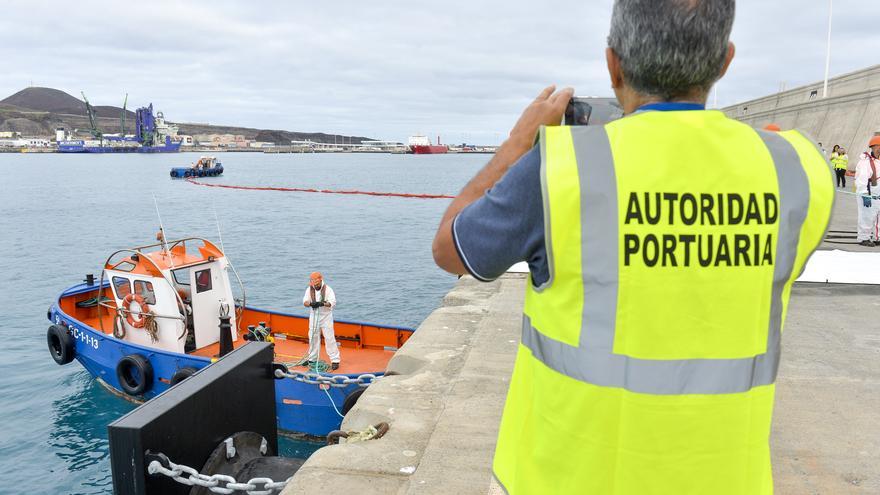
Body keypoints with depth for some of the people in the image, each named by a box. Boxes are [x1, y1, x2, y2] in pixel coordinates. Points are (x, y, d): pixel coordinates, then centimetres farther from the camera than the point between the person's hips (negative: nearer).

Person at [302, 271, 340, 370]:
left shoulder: (328, 289, -10)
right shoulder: (309, 290, 3)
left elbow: (332, 302, -18)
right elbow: (305, 302, -4)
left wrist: (322, 304, -36)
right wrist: (310, 304, -27)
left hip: (326, 317, -4)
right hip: (314, 316, 4)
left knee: (329, 338, -7)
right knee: (313, 337, 12)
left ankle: (335, 360, -3)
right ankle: (312, 358, 26)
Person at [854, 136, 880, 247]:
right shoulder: (865, 161, -13)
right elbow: (861, 180, -19)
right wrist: (865, 195, -23)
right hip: (868, 196, -8)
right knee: (867, 218, -3)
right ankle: (864, 238, 7)